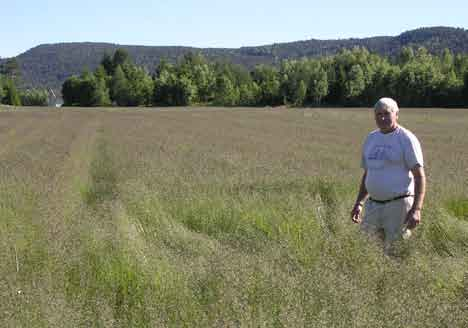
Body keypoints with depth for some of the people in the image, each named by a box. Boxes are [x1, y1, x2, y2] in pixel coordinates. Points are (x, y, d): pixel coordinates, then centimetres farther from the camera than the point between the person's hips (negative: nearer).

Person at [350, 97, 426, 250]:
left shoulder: (406, 139, -8)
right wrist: (358, 203, 17)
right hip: (373, 205, 6)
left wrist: (416, 209, -22)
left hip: (399, 205, -6)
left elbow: (419, 176, -12)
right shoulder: (371, 138, 12)